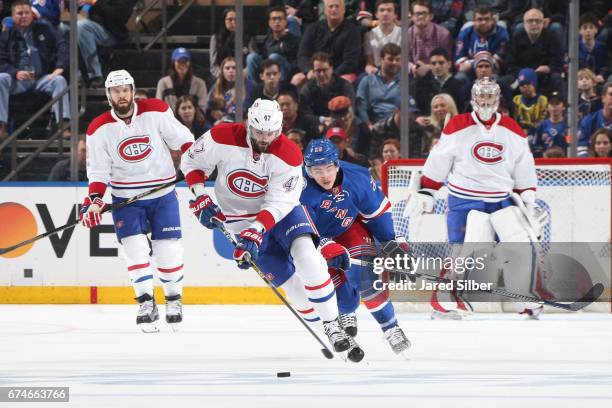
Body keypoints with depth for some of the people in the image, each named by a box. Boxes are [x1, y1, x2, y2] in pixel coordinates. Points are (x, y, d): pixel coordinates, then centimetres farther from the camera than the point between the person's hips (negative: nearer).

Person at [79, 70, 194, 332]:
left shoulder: (156, 112, -10)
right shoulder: (99, 129, -6)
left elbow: (182, 139, -2)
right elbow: (98, 171, -4)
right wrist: (94, 200, -16)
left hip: (162, 194, -1)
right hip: (126, 198, 1)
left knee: (168, 249, -2)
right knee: (135, 247, -13)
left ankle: (174, 299, 20)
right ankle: (146, 304, -5)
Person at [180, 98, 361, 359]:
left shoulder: (289, 155, -22)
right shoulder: (221, 139, -21)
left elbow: (279, 204, -25)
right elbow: (191, 162, -5)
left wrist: (255, 232, -37)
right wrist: (200, 199, -15)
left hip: (282, 210, 0)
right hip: (240, 218, 1)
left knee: (306, 257, -25)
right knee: (287, 278, -6)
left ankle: (333, 324, -17)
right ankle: (326, 330, 6)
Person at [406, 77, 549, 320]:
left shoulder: (513, 131, 7)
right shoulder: (457, 128, -5)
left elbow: (524, 172, 13)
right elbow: (437, 164, 0)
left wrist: (529, 201, 8)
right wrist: (425, 193, -1)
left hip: (503, 199, 4)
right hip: (465, 201, -4)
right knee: (464, 252, -16)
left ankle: (527, 300, 7)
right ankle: (443, 301, -6)